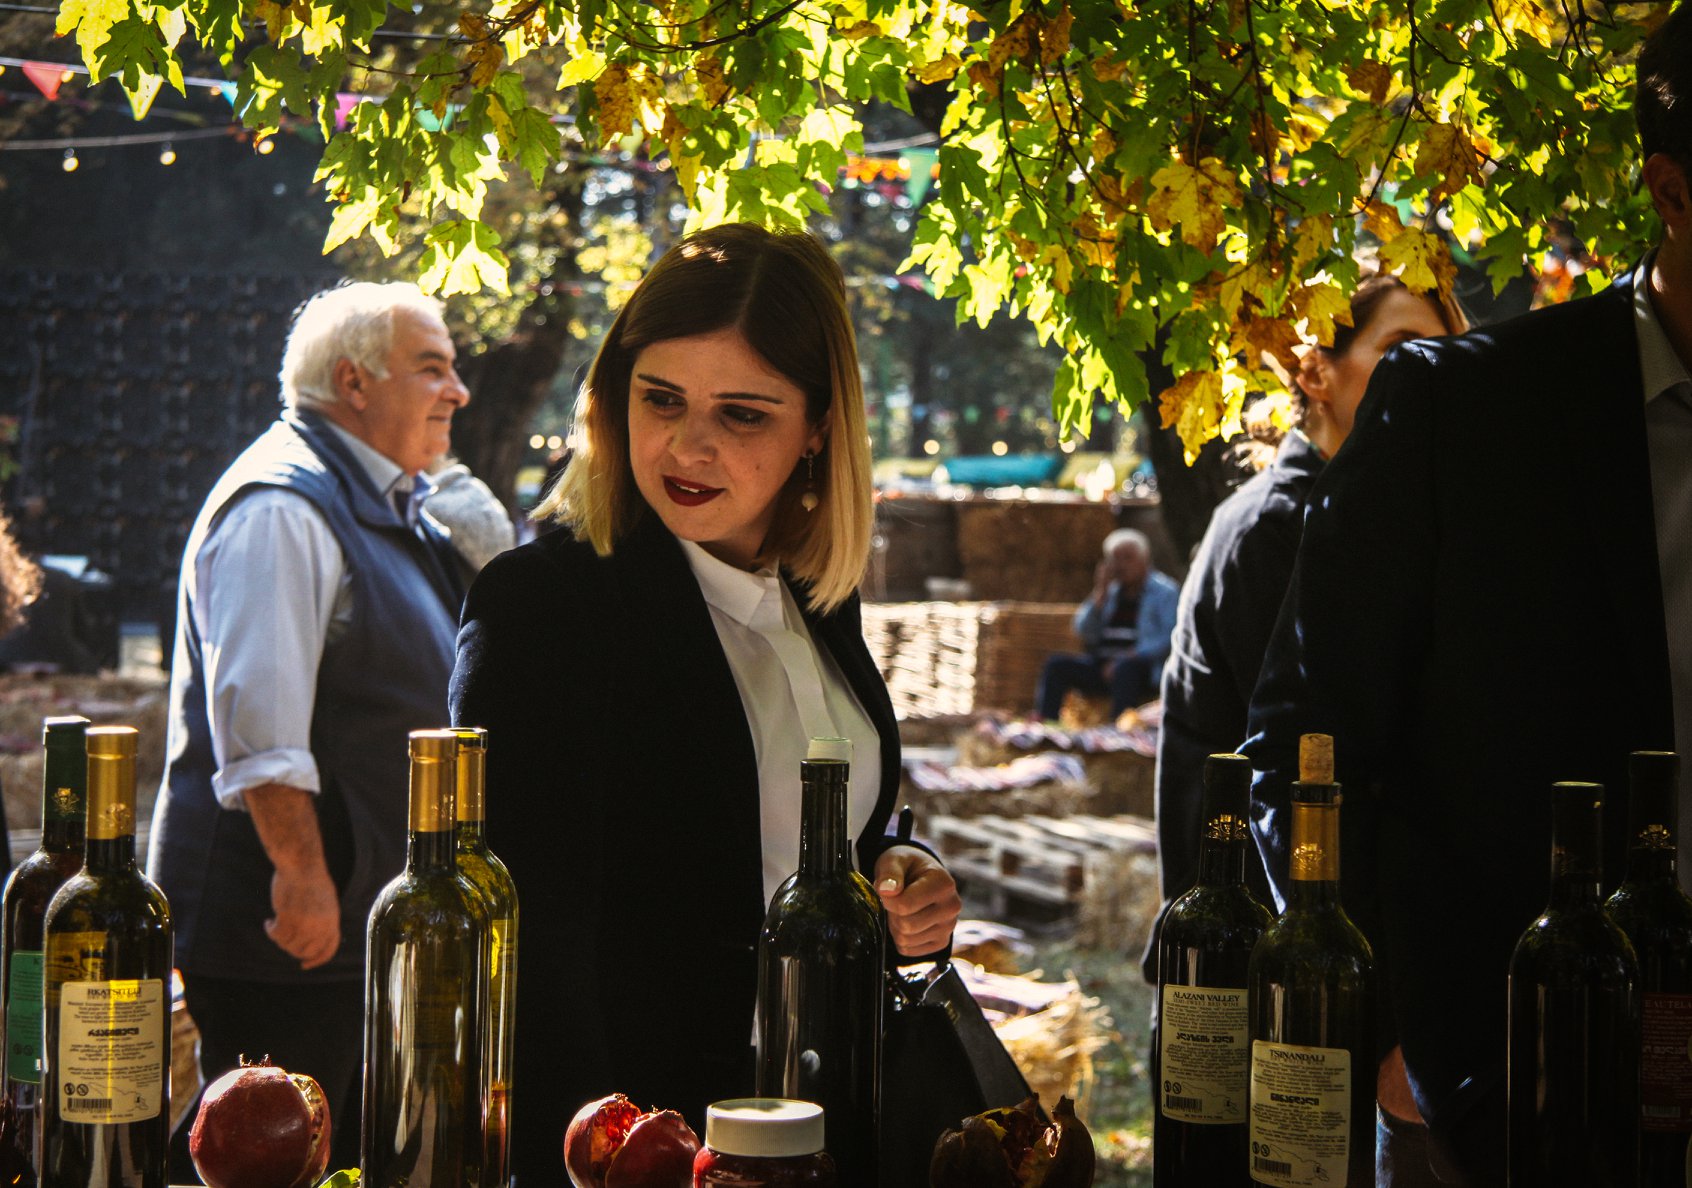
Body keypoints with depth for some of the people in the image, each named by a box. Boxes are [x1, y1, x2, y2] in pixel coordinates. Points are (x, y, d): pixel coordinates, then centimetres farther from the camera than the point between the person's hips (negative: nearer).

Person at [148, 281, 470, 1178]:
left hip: (372, 913, 10)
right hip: (278, 932, -10)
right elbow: (258, 723, -24)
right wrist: (302, 873, -28)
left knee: (347, 1155, 14)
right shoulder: (282, 507, -15)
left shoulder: (389, 508, 18)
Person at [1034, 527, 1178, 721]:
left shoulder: (1165, 592, 3)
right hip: (1103, 664, 6)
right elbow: (1084, 631, 12)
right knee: (1056, 664, -15)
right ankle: (1044, 723, -25)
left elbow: (1170, 637, -11)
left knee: (1123, 667, -39)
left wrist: (1130, 656, -20)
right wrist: (1101, 593, 1)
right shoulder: (1112, 591, 21)